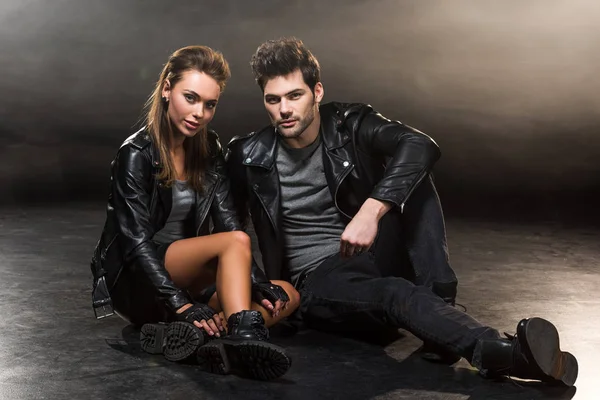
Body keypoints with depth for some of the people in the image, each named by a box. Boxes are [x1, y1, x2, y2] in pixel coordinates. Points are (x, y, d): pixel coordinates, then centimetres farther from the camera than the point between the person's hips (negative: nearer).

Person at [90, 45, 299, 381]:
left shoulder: (209, 150, 6)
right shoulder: (137, 154, -13)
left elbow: (228, 221, 0)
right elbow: (137, 242, -20)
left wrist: (257, 282, -14)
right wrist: (181, 304, -31)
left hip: (187, 277, 7)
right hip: (136, 282, -7)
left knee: (287, 296, -13)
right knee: (236, 242, -30)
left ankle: (195, 333, -35)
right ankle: (244, 341, -47)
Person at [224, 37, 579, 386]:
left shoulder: (350, 124, -4)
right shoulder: (250, 157, -2)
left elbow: (421, 146, -22)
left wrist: (371, 211, -38)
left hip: (376, 253, 2)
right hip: (318, 280, -2)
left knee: (408, 170, -22)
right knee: (395, 294, -36)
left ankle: (433, 294, -28)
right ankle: (506, 353, -59)